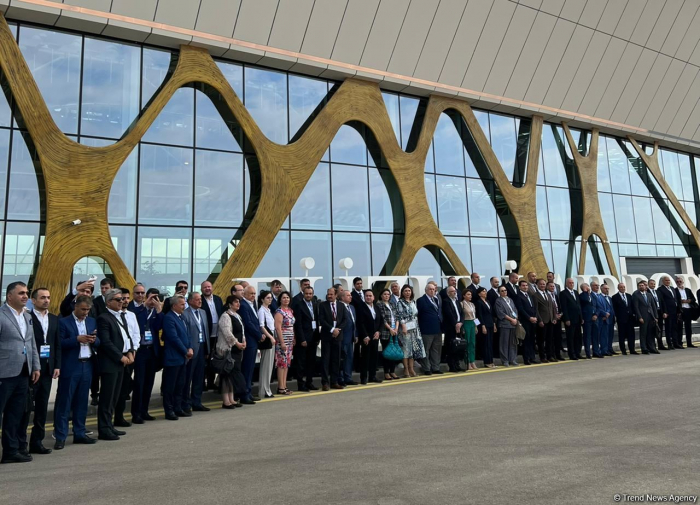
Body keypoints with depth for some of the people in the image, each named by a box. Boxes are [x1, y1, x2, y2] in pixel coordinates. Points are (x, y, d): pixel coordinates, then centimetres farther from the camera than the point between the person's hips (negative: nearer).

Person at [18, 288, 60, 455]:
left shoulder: (54, 319, 12)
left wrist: (57, 366, 5)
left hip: (47, 369, 6)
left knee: (42, 407, 10)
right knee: (26, 407, 1)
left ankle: (37, 442, 19)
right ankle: (21, 443, 11)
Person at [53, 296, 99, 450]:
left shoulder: (92, 321, 12)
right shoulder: (63, 322, -4)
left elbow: (98, 343, 11)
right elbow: (59, 343, -12)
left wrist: (94, 340, -10)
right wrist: (77, 339, -21)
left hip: (87, 366, 5)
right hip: (69, 367, -5)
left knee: (81, 402, 12)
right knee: (64, 402, 1)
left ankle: (79, 433, 20)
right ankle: (60, 437, 8)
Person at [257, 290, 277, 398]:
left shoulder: (269, 310, 15)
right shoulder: (261, 311, -10)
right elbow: (262, 326, -16)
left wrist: (272, 337, 6)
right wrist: (270, 337, -20)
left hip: (271, 339, 8)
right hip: (266, 339, -8)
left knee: (270, 365, 10)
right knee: (266, 365, -4)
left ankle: (267, 389, 17)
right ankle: (264, 391, 3)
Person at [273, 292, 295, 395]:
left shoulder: (290, 310, 12)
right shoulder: (279, 312, -11)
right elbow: (278, 328, -16)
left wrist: (294, 339, 12)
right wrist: (282, 342, -19)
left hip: (290, 341, 8)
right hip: (282, 341, -8)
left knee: (287, 363, 10)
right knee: (282, 363, -5)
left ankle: (284, 386, 16)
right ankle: (281, 388, 0)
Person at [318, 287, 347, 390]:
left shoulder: (341, 306, 10)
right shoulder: (322, 305, -1)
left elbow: (344, 319, 8)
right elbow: (321, 320, -8)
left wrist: (338, 329, -7)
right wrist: (332, 329, -15)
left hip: (337, 335, 3)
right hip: (326, 335, -3)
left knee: (336, 359, 6)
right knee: (325, 359, -2)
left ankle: (334, 382, 14)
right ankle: (325, 382, 3)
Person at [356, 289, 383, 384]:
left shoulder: (377, 308, 14)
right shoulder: (361, 308, -7)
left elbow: (381, 321, 14)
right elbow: (360, 323, -12)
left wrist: (378, 331, -1)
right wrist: (365, 336, -17)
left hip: (375, 336, 6)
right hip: (366, 337, -6)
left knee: (374, 356, 9)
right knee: (365, 357, -3)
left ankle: (372, 376, 17)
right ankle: (363, 378, 3)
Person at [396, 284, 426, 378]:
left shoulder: (413, 302, 15)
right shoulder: (400, 303, -3)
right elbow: (399, 316, -10)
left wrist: (417, 327, 15)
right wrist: (403, 327, -17)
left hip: (415, 328, 7)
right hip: (406, 328, -6)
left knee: (414, 347, 6)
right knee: (406, 348, -5)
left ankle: (411, 369, 13)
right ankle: (406, 370, 2)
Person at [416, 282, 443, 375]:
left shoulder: (438, 299, 15)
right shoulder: (421, 300, -4)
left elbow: (440, 312, 19)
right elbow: (418, 315, -5)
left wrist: (442, 325, 9)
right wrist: (420, 328, -7)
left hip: (438, 329, 6)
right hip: (427, 330, -6)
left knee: (437, 349, 10)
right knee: (426, 350, 1)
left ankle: (435, 368, 18)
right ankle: (427, 369, 7)